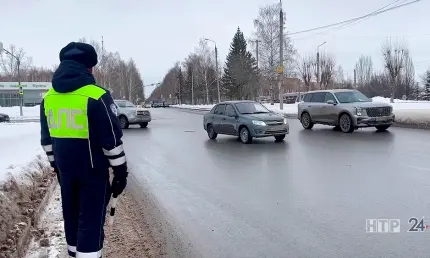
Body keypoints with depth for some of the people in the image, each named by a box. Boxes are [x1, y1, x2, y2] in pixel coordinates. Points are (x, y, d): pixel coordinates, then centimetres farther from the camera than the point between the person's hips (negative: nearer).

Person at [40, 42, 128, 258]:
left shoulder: (48, 98, 5)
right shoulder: (96, 96, -16)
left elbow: (46, 139, 13)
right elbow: (112, 140, -16)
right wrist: (121, 172, -7)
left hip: (65, 169, 7)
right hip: (93, 170, -6)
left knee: (71, 215, 20)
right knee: (91, 221, 0)